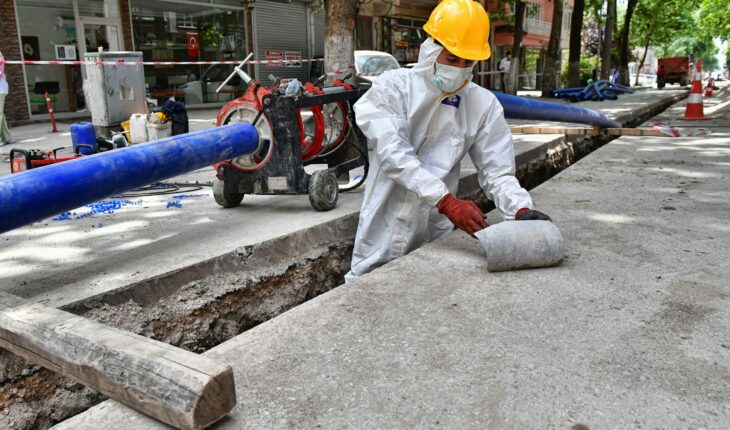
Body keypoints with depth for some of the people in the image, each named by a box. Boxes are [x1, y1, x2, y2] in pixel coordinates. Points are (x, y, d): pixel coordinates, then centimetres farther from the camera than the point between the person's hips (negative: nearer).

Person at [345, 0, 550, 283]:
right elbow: (395, 155, -21)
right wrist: (446, 201, -32)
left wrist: (521, 209, -23)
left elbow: (497, 171, -3)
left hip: (434, 236, 2)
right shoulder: (393, 87, -9)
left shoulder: (484, 104, -1)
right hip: (383, 235, -2)